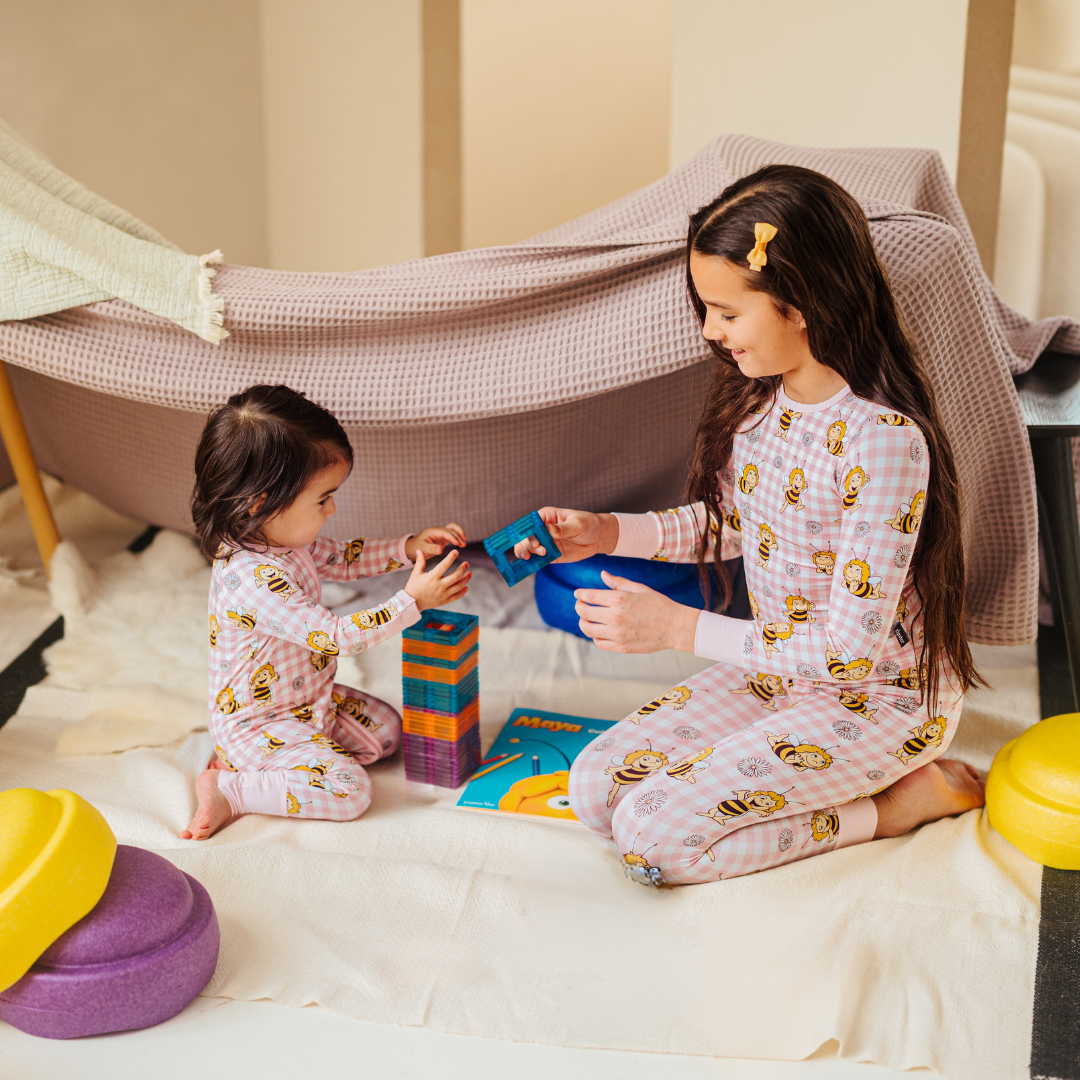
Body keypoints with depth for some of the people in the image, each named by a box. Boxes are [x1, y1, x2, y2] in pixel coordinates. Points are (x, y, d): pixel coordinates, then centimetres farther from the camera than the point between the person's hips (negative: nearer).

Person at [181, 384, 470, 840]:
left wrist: (407, 548, 0)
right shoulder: (253, 579, -34)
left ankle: (250, 763, 13)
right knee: (348, 790, -21)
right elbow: (333, 636, -31)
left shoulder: (283, 537, -3)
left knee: (386, 729, 17)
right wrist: (411, 601, -26)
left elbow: (342, 559, 14)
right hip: (259, 722, -10)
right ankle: (227, 790, -6)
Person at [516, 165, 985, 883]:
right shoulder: (760, 399, -4)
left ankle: (905, 800, -3)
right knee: (597, 790, -4)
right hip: (778, 666, 8)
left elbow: (851, 649, -28)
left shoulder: (883, 440, -30)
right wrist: (611, 532, 2)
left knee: (653, 837, -18)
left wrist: (680, 628, -26)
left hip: (881, 697, -8)